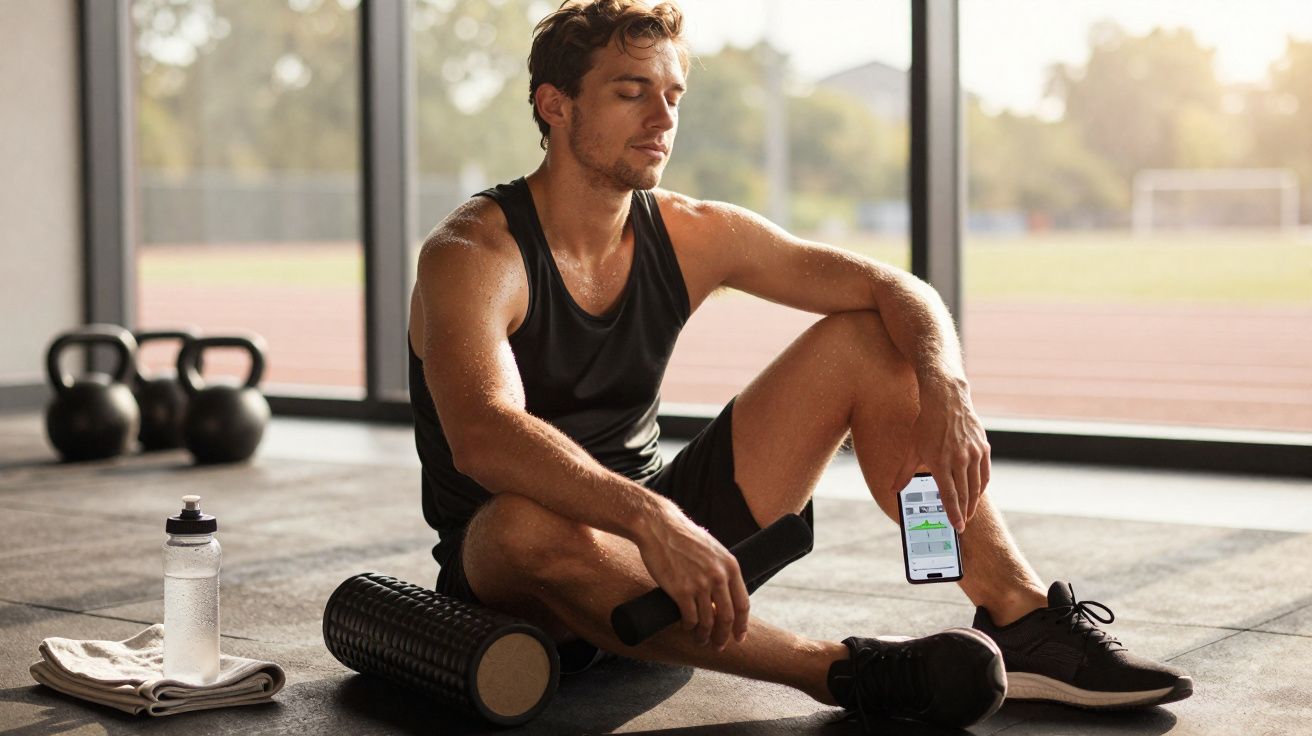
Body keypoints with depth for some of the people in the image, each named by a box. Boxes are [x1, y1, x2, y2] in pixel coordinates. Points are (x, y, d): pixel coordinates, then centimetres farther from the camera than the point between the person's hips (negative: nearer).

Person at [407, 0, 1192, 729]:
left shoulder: (690, 236, -2)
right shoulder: (473, 256, -20)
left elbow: (897, 291, -5)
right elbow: (482, 437, -39)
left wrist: (945, 392, -26)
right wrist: (651, 520, -53)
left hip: (660, 533, 6)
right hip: (508, 572, -5)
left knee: (864, 341, -5)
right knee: (533, 525, -44)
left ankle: (1026, 623, -14)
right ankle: (853, 672, -36)